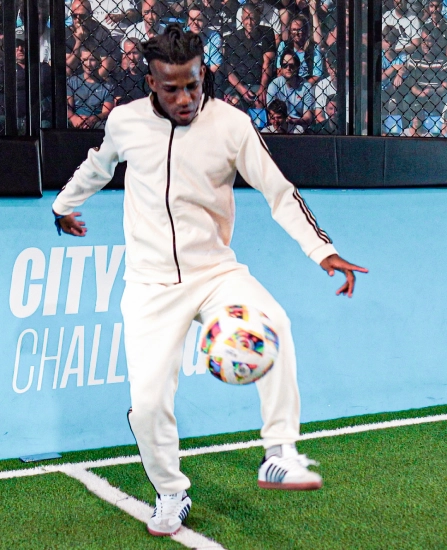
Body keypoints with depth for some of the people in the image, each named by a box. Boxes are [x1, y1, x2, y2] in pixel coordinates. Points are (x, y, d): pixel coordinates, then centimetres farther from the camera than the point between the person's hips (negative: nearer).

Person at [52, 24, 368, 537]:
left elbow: (279, 192, -6)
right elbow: (98, 164, 20)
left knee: (272, 323, -33)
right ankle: (170, 496, 20)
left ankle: (280, 456, -23)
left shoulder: (231, 124, -7)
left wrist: (323, 251, -18)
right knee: (146, 403, -8)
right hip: (151, 283, 1)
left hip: (215, 270, -1)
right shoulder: (125, 121, -2)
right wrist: (64, 204, 37)